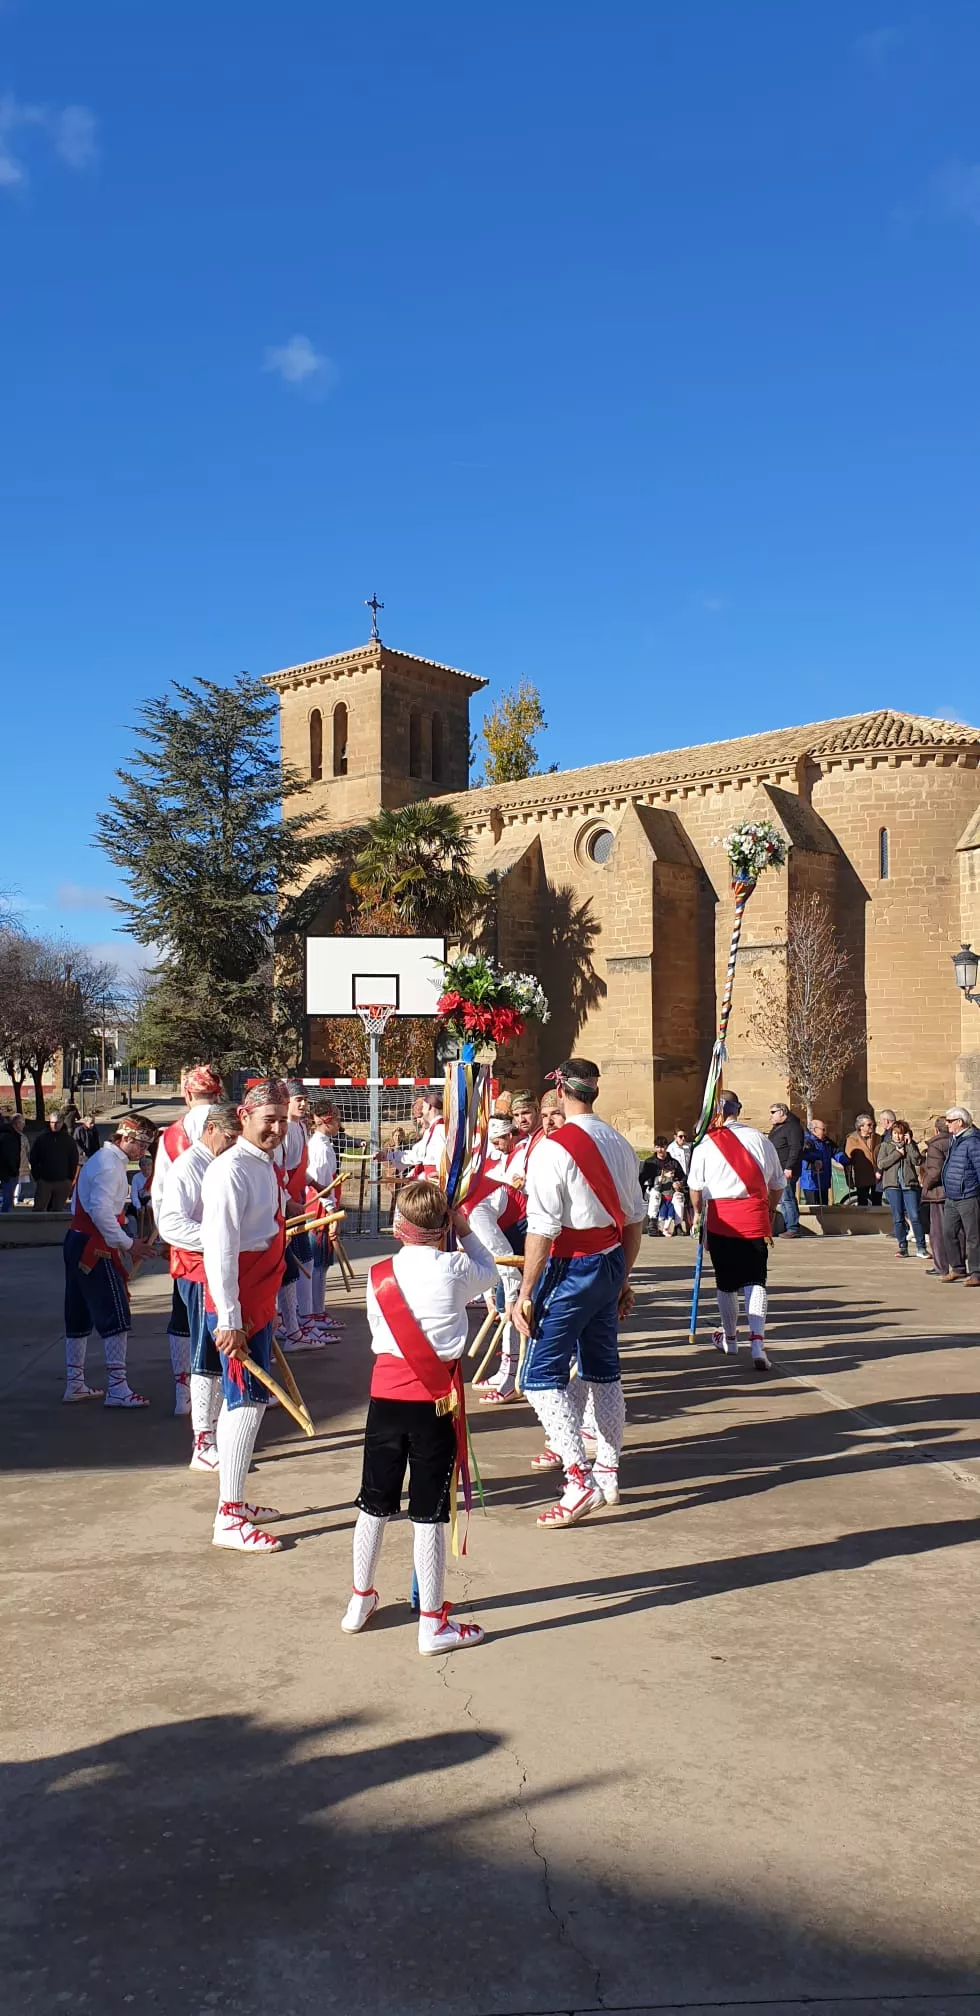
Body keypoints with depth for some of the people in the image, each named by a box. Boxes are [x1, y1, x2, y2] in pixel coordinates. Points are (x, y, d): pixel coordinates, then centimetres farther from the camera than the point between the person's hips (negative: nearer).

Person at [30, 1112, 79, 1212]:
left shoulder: (68, 1140, 3)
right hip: (44, 1181, 0)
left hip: (63, 1182, 0)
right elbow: (33, 1160, 5)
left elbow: (74, 1162, 5)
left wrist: (70, 1179, -1)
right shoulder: (41, 1138, 3)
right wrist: (37, 1177, -2)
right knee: (38, 1209, -3)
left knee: (58, 1210, 6)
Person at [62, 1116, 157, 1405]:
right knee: (116, 1316, -8)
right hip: (95, 1248, -11)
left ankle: (74, 1384, 22)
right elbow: (100, 1211, -24)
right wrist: (127, 1244, -18)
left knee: (80, 1316, 15)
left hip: (78, 1242, 11)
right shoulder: (111, 1165, -15)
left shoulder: (100, 1159, 17)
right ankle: (117, 1388, -7)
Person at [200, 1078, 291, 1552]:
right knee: (248, 1401, -7)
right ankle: (229, 1520, 1)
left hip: (260, 1302, 9)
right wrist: (229, 1319, -23)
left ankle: (235, 1502, 27)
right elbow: (219, 1249, -22)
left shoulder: (269, 1165, 10)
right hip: (237, 1307, -9)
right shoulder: (230, 1170, -18)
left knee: (241, 1401, 16)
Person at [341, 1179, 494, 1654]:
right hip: (435, 1399, -3)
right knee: (428, 1514, 2)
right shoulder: (456, 1269, -8)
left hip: (386, 1394, 3)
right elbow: (489, 1272, 13)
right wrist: (465, 1231, 17)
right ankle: (432, 1624, 11)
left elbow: (377, 1331, 9)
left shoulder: (379, 1276, -1)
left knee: (374, 1504, 16)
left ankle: (360, 1601, 32)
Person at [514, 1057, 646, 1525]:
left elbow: (542, 1229, -19)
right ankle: (608, 1473, 27)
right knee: (603, 1370, 17)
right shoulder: (619, 1144, 6)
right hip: (611, 1263, 8)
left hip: (571, 1269, -8)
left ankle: (579, 1481, -10)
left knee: (542, 1377, -3)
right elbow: (634, 1219, 12)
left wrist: (526, 1293, -13)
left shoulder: (553, 1148, -16)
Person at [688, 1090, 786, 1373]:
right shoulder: (761, 1140, 4)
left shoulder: (706, 1144, -3)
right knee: (755, 1280, 3)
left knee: (726, 1281, 15)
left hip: (721, 1219, -1)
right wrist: (770, 1212, 26)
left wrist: (697, 1212, 22)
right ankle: (757, 1343, -13)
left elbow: (696, 1187, 4)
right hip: (755, 1217, 1)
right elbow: (778, 1184, 12)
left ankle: (730, 1339, 32)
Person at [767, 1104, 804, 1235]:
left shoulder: (793, 1127, -11)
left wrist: (789, 1167, -24)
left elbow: (796, 1149, -19)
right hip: (777, 1171, 10)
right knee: (782, 1200, 10)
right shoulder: (776, 1128, 20)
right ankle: (787, 1228, 15)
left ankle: (793, 1229, -10)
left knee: (787, 1198, -12)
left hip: (786, 1171, -10)